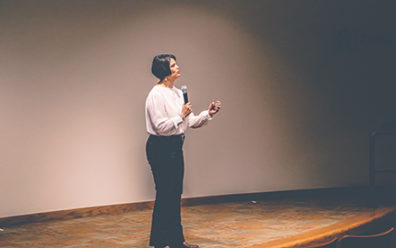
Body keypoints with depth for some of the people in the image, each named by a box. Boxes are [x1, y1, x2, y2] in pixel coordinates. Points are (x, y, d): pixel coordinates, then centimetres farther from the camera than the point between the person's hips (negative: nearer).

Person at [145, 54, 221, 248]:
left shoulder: (178, 93, 13)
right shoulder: (156, 94, -15)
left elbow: (191, 121, 14)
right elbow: (161, 126, -20)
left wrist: (208, 114, 0)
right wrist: (181, 116, -24)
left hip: (175, 147, 9)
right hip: (160, 148, -9)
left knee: (175, 193, 12)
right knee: (164, 194, -4)